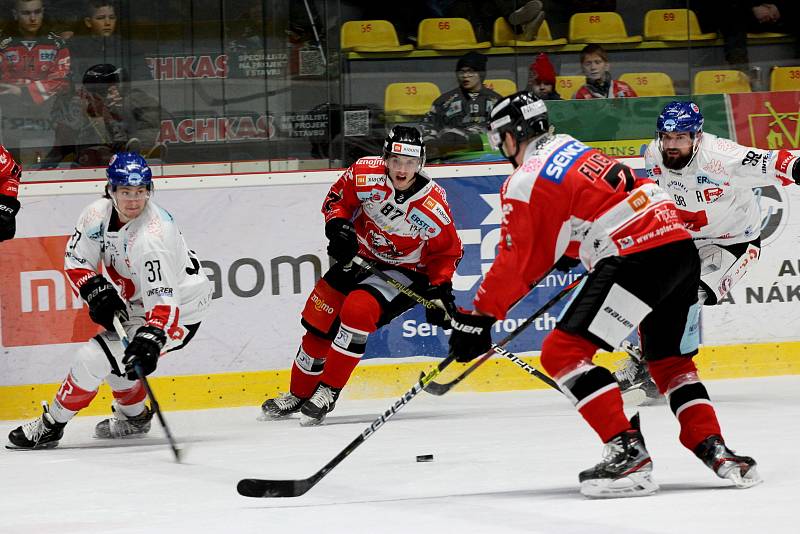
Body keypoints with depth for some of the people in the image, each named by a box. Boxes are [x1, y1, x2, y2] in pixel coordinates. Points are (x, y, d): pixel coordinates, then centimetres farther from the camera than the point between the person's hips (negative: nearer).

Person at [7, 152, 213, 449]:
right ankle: (133, 417, 43)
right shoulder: (99, 214, -9)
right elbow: (76, 260, 0)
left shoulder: (152, 236, -32)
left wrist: (150, 340, -47)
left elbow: (163, 298, -37)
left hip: (177, 310, -9)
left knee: (93, 357, -14)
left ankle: (50, 427, 1)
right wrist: (96, 292, -16)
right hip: (138, 304, 9)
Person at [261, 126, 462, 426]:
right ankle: (299, 395, 27)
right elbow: (337, 197, 0)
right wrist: (337, 225, -17)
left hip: (403, 272, -4)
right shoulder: (365, 174, -18)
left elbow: (447, 252, -8)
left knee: (358, 310, -29)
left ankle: (328, 391, -18)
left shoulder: (433, 207, -24)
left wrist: (441, 289, -16)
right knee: (319, 321, 4)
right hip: (359, 257, 4)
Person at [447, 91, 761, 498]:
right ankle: (714, 450, 12)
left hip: (636, 258, -9)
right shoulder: (574, 148, 22)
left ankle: (627, 451, -14)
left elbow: (515, 261, -1)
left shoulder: (524, 182, -1)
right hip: (681, 245, 9)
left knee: (563, 353, -5)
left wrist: (477, 318, 5)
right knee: (671, 360, 25)